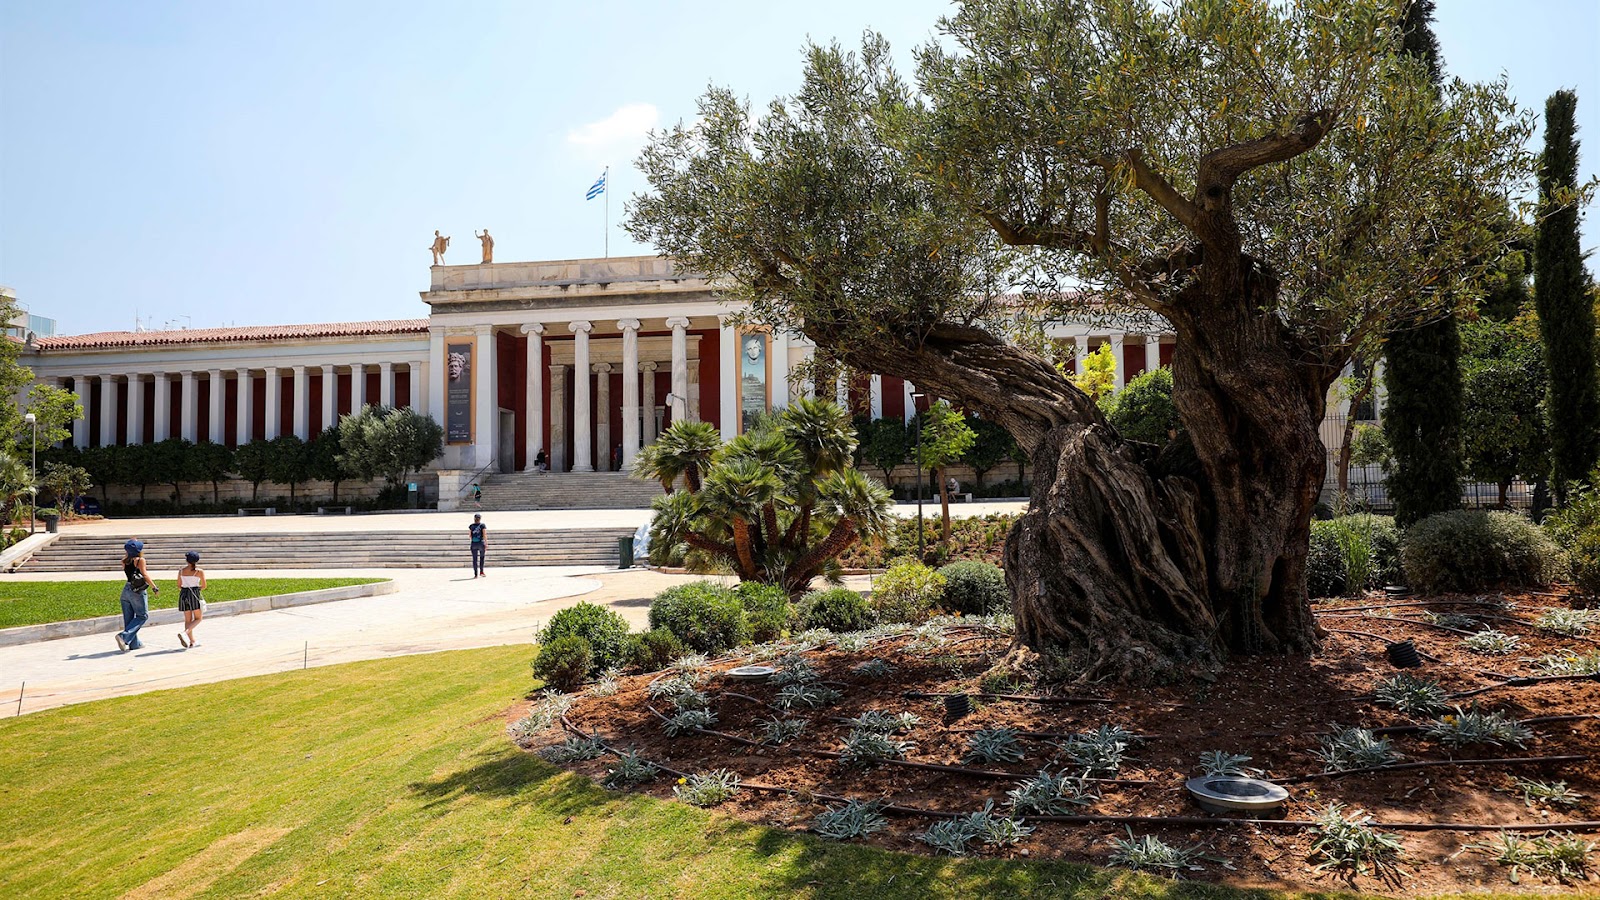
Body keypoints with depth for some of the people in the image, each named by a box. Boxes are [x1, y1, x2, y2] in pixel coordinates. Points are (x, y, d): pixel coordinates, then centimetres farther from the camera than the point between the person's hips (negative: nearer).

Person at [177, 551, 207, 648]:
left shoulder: (181, 571, 6)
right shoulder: (200, 571, -5)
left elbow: (179, 586, 10)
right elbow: (204, 586, -4)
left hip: (183, 594, 4)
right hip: (194, 594, -4)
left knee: (188, 619, 11)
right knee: (198, 618, 5)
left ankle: (192, 641, 12)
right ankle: (184, 633, -18)